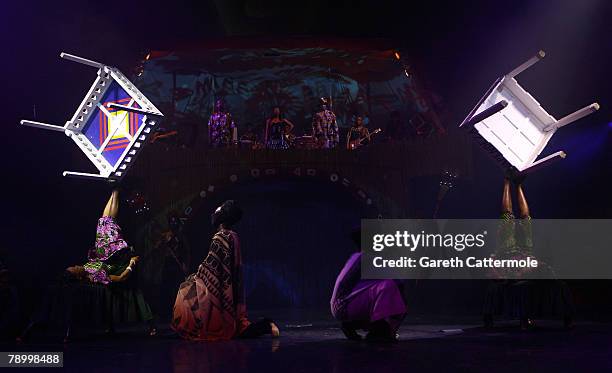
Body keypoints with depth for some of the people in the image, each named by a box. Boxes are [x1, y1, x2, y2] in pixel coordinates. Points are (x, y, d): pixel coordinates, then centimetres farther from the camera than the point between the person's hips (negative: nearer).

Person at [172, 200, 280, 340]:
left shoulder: (220, 238, -16)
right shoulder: (234, 237, 9)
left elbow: (209, 265, -15)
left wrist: (195, 277, -1)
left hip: (220, 289, -9)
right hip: (233, 290, 9)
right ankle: (266, 325, 5)